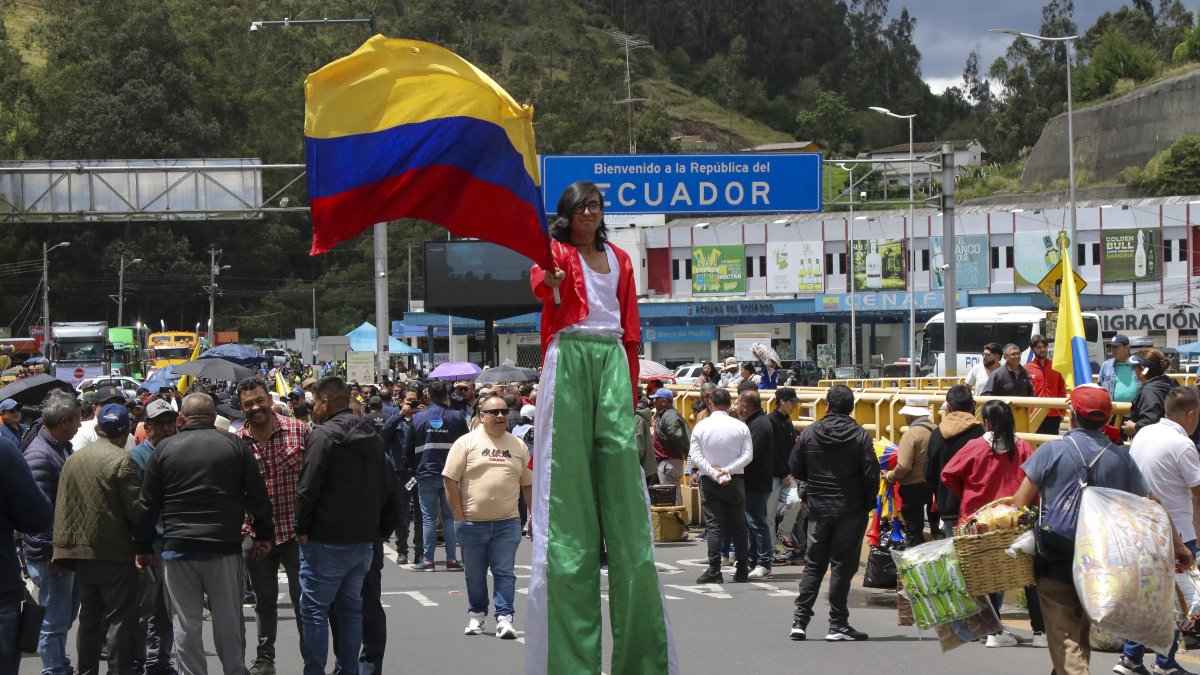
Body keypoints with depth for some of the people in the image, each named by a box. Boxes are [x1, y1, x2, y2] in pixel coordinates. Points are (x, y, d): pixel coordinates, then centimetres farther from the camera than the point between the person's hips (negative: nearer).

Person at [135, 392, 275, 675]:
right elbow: (258, 496, 4)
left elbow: (147, 504, 6)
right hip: (225, 549, 0)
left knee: (186, 625, 4)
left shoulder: (164, 449, 3)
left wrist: (143, 546, 14)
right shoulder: (235, 445, 2)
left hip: (178, 549, 0)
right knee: (228, 623, 9)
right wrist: (264, 535, 14)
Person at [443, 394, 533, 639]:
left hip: (507, 522, 1)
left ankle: (504, 619, -2)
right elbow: (450, 479, -3)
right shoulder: (467, 442, 0)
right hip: (473, 521, -1)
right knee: (475, 574, 9)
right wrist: (459, 516, -6)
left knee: (504, 573, -3)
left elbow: (528, 484, 14)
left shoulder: (518, 446, 10)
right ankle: (476, 615, 24)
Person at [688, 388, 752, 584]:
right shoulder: (740, 427, -3)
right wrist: (727, 470, -11)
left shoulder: (701, 426, -4)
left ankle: (714, 571, -11)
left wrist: (714, 473, -11)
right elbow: (748, 455, -8)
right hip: (735, 480, 1)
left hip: (709, 480, -1)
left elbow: (694, 456, -9)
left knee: (714, 525, -2)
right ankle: (742, 571, 10)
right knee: (738, 525, 9)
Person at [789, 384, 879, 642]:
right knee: (843, 566, 2)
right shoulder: (860, 436, -8)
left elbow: (796, 470, 4)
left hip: (818, 510, 3)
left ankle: (800, 619, 7)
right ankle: (838, 625, 2)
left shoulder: (809, 433, 0)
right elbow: (871, 474, -10)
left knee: (813, 565, 13)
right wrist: (868, 504, 4)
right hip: (850, 511, -3)